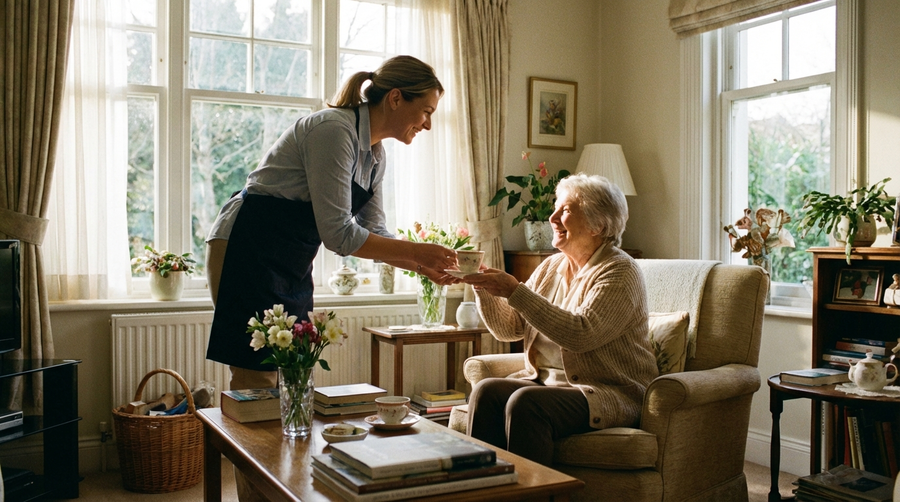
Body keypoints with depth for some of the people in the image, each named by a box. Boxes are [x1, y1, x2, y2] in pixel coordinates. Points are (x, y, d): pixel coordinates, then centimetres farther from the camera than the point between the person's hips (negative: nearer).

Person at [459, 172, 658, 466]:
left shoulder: (620, 273, -9)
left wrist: (515, 292, -24)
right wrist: (483, 287, -6)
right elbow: (508, 329, 11)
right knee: (486, 390, -20)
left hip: (610, 394, -6)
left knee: (525, 402, -31)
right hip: (544, 381, 7)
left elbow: (580, 334, -25)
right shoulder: (550, 267, 13)